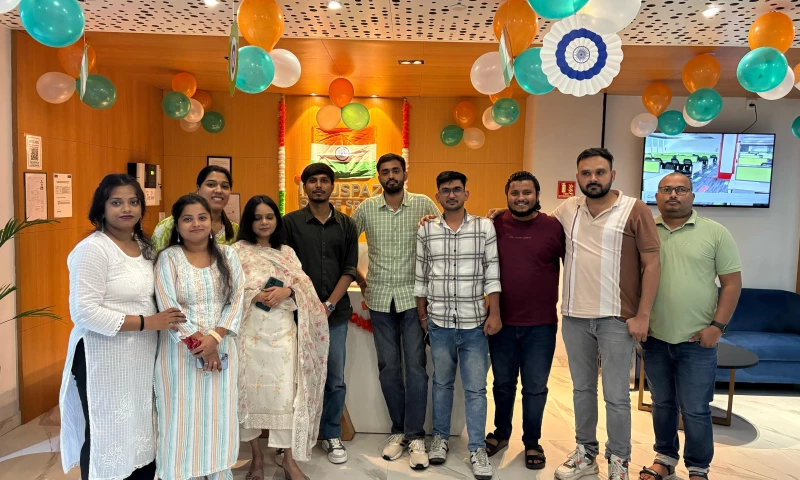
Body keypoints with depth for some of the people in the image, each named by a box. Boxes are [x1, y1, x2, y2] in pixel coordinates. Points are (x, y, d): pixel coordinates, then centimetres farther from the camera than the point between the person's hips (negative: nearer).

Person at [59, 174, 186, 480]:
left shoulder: (145, 246, 9)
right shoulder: (92, 249, -14)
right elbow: (84, 313, -20)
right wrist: (146, 322, -20)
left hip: (142, 359, 7)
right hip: (105, 362, -7)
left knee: (141, 438, 15)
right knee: (110, 443, 8)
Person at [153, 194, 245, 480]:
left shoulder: (227, 255, 4)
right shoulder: (168, 259, -4)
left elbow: (236, 300, -2)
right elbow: (168, 308, -11)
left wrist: (213, 338, -14)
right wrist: (198, 344, -14)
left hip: (221, 349, 3)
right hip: (181, 351, -3)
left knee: (219, 417, 12)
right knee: (182, 420, 5)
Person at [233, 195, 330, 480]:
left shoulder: (287, 252, 13)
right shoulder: (238, 251, 2)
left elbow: (304, 286, 5)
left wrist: (286, 291, -14)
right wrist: (256, 297, -18)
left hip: (283, 331, 2)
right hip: (251, 331, -2)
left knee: (286, 393, -1)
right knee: (252, 391, 6)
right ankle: (257, 456, 24)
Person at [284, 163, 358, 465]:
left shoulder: (346, 225, 7)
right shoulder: (291, 222, 2)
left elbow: (349, 270, 3)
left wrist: (329, 305, -8)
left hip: (336, 314, 2)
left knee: (335, 380, 6)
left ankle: (332, 436, 23)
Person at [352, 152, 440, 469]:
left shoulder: (423, 204, -3)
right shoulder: (365, 209, 2)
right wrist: (359, 278, 6)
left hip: (413, 296, -2)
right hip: (380, 298, 2)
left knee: (415, 366, -2)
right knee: (388, 367, 9)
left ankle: (415, 436, 10)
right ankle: (398, 431, 23)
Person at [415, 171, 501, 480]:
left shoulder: (485, 227, -1)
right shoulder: (426, 231, 3)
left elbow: (492, 273, -2)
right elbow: (421, 276, 7)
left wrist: (495, 313, -5)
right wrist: (421, 313, 7)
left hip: (475, 322, -1)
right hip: (439, 322, 1)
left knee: (475, 388, 5)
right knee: (442, 382, 15)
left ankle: (477, 449, 18)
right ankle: (440, 437, 32)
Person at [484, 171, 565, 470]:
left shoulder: (554, 227, -6)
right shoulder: (494, 226, -1)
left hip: (541, 325, -1)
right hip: (502, 322, 2)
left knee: (535, 387, 12)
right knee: (503, 383, 18)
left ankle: (532, 442, 32)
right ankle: (501, 433, 39)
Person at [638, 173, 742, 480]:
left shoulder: (715, 233, -2)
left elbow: (732, 283, -2)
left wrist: (718, 326, -9)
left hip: (697, 341, -2)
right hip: (654, 339, 2)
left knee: (695, 410, 5)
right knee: (662, 404, 16)